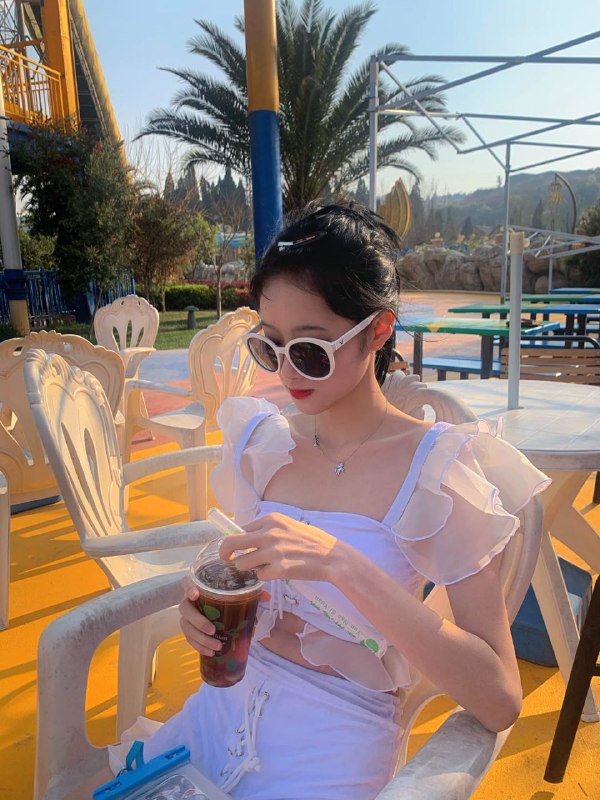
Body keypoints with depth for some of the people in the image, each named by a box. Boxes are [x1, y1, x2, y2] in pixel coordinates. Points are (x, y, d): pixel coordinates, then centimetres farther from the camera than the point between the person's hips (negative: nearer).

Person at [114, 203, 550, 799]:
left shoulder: (435, 469, -18)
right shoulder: (263, 442, -4)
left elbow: (499, 702, -23)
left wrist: (342, 564, -33)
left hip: (334, 750, -4)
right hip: (225, 705, 5)